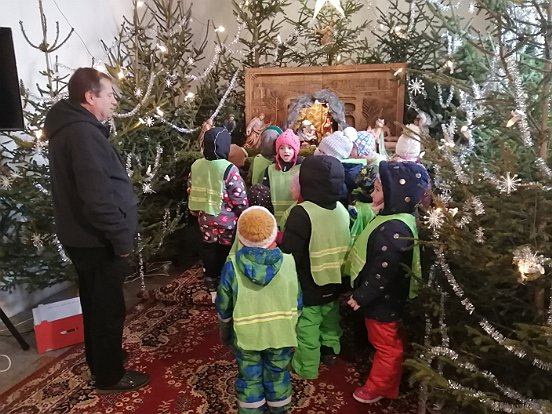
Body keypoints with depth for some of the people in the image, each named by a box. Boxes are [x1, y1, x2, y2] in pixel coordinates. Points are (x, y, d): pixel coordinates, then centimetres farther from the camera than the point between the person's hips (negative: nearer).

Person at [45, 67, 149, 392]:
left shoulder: (69, 127, 11)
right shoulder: (83, 133, -23)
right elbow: (97, 197, -29)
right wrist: (122, 237, -19)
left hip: (84, 236, 10)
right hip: (97, 240, -10)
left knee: (95, 303, 23)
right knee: (109, 307, 5)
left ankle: (100, 359, 42)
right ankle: (110, 376, 23)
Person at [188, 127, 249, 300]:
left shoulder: (196, 165, -3)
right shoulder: (229, 169, -21)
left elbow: (191, 192, 7)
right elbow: (239, 198, -19)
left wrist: (196, 212, 21)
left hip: (205, 218, 5)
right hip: (226, 220, -5)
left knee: (209, 249, 19)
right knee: (226, 253, 12)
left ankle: (212, 286, 34)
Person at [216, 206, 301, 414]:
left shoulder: (232, 266, -20)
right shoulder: (288, 262, -18)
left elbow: (224, 305, -8)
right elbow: (298, 302, -7)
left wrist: (224, 330, 11)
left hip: (245, 335, -1)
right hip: (281, 333, 1)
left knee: (249, 379, 20)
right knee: (278, 377, 22)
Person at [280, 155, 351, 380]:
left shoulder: (302, 213, -27)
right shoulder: (342, 210, -4)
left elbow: (289, 254, -24)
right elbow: (346, 246, 6)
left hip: (308, 286, -6)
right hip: (334, 283, 7)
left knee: (307, 328, 12)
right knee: (330, 320, 26)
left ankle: (306, 367, 29)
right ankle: (330, 350, 47)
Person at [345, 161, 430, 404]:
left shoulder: (394, 229, -32)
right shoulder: (393, 219, 1)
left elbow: (383, 272, -29)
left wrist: (360, 297, -18)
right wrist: (362, 294, 19)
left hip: (384, 301, -10)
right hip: (385, 298, 10)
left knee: (387, 347, 13)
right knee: (387, 345, 26)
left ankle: (378, 388, 33)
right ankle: (387, 384, 46)